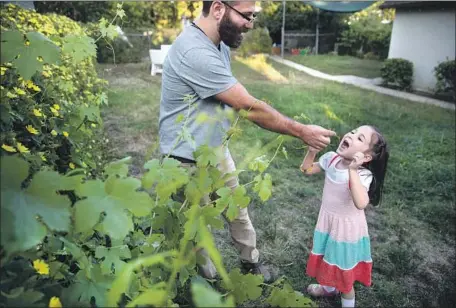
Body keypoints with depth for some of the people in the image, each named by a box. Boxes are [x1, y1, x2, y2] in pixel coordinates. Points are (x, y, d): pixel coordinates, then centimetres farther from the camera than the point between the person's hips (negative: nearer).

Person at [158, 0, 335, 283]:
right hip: (189, 161, -8)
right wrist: (303, 132, -19)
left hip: (217, 150, 8)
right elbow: (251, 108, -27)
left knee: (238, 209, 21)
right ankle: (208, 278, 40)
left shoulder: (220, 45, 2)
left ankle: (251, 262, 44)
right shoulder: (196, 53, -31)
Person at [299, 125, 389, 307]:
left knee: (343, 269, 14)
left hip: (347, 227, -6)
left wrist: (352, 170, -49)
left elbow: (361, 203, -46)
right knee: (327, 258, 29)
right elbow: (306, 170, 1)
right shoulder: (331, 158, -12)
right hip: (327, 221, 6)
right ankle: (329, 288, 58)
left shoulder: (363, 175, -30)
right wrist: (312, 151, -16)